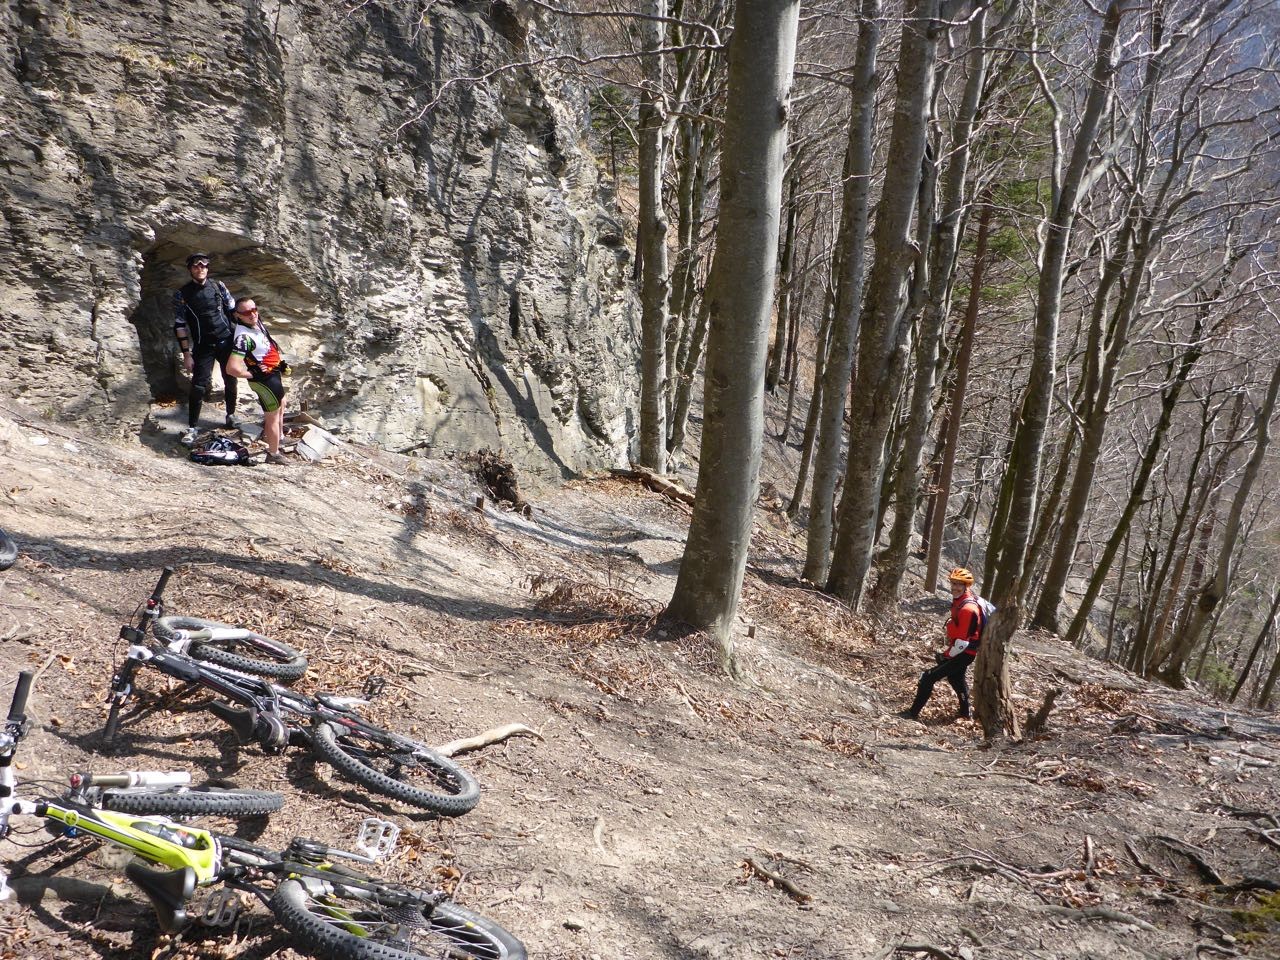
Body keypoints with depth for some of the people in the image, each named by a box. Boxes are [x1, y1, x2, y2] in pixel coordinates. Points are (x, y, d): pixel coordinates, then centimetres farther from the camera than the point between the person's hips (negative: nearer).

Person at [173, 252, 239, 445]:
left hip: (227, 342, 2)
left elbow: (233, 312, 10)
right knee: (198, 386, -8)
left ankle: (231, 415, 31)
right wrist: (186, 354, -7)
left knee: (230, 382, 11)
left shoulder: (219, 286, 3)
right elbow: (180, 325, -4)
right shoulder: (182, 294, -4)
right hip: (203, 347, -2)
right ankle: (193, 427, 0)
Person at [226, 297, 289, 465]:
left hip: (275, 373, 9)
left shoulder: (257, 321, -6)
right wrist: (253, 374, -22)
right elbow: (232, 368, -38)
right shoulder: (243, 337, -32)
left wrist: (280, 361, 11)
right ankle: (273, 454, 24)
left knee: (281, 405, 30)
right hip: (264, 380, -9)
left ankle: (276, 440, 51)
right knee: (273, 416, 6)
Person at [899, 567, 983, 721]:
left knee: (928, 677, -11)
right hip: (961, 650, 10)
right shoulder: (960, 600, 4)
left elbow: (963, 642, -27)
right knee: (956, 677, 30)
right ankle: (965, 711, 48)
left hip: (963, 653, -10)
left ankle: (914, 712, -4)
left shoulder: (967, 609, -28)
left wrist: (947, 655, -14)